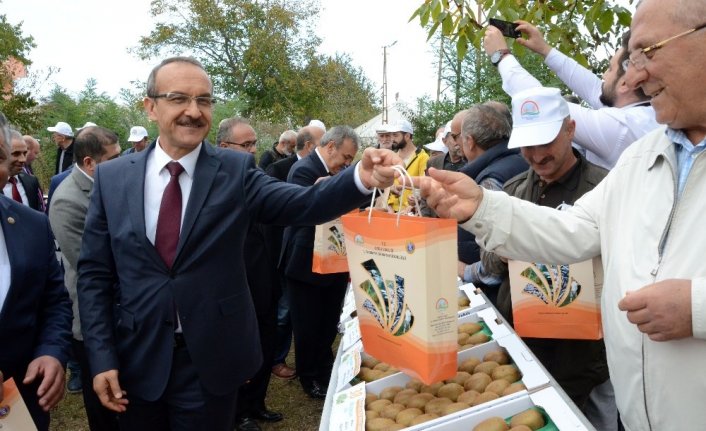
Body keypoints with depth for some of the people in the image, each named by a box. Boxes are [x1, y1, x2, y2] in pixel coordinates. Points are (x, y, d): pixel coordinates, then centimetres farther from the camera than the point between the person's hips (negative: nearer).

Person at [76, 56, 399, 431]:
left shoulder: (236, 171, -6)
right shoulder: (112, 177, -2)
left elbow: (303, 204, -21)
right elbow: (94, 273, 0)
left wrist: (361, 177, -39)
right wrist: (102, 358, -6)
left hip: (210, 361, -1)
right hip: (137, 359, 2)